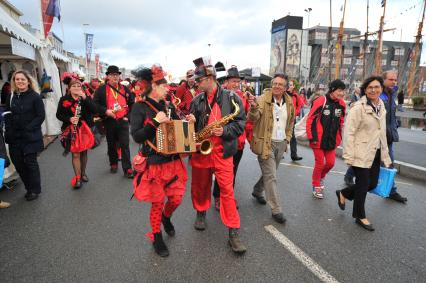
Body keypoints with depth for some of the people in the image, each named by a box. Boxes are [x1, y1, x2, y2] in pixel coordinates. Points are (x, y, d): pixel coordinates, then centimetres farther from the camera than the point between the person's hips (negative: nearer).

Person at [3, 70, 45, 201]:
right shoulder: (11, 97, 9)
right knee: (18, 163, 8)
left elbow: (40, 116, -9)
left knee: (30, 162, 1)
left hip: (30, 136, -5)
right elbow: (7, 115, 12)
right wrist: (8, 131, -1)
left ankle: (35, 190, 16)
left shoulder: (35, 96, -6)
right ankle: (29, 187, 25)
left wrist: (28, 129, -17)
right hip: (14, 137, 5)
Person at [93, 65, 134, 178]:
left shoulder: (125, 89, 8)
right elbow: (95, 104, -5)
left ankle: (127, 168, 2)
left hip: (123, 121, 0)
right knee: (111, 145, 14)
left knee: (125, 145, -2)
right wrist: (106, 111, -18)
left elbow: (132, 103, 11)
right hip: (109, 121, 0)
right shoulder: (101, 89, 0)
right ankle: (113, 164, 32)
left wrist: (128, 116, 1)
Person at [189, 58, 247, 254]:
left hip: (222, 151, -3)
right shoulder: (197, 100, 6)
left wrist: (225, 131, -19)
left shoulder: (231, 98, -4)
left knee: (227, 190, -4)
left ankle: (234, 233, 6)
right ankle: (201, 213, 45)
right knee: (200, 185, 16)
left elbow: (240, 123, -4)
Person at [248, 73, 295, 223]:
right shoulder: (263, 99, -12)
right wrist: (253, 107, -48)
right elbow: (254, 118, -27)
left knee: (270, 173, 20)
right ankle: (276, 210, 6)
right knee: (271, 177, -4)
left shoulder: (289, 103, 6)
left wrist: (287, 138, 12)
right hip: (266, 143, -6)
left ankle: (257, 191, 45)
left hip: (281, 144, 6)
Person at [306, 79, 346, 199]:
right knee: (320, 163, 3)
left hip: (332, 140, 5)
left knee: (330, 163, 9)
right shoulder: (320, 101, -16)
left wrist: (338, 137, 11)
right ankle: (316, 186, 24)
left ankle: (321, 177, 40)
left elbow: (341, 121, 16)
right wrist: (312, 137, -12)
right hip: (318, 140, -5)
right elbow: (310, 120, -13)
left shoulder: (342, 104, 2)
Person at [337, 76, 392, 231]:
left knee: (373, 183, 12)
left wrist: (385, 155, 15)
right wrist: (349, 156, -20)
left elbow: (382, 132, 14)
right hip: (361, 153, -7)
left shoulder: (381, 107, 8)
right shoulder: (358, 107, -14)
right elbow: (349, 132, -17)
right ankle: (360, 216, 24)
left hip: (375, 152, 7)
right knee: (363, 185, 4)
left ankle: (343, 194, 35)